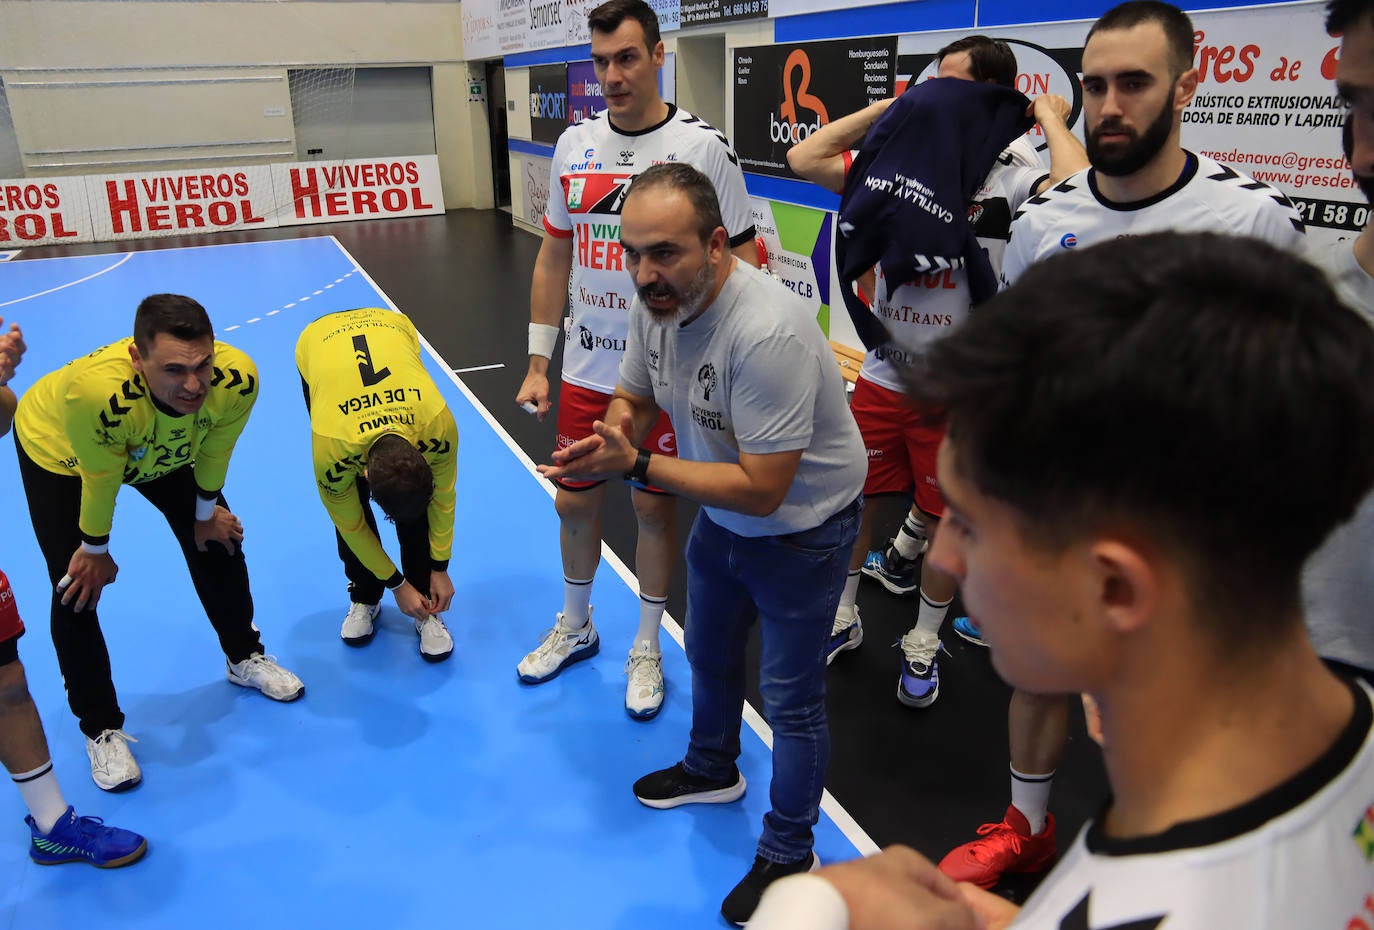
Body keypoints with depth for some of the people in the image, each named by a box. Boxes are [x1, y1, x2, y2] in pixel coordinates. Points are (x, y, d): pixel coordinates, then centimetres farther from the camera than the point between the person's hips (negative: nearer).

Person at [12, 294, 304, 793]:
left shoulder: (237, 378, -37)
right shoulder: (96, 391, -48)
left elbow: (213, 450, -15)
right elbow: (100, 478, -29)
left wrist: (206, 513, 1)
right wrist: (95, 550, -12)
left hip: (164, 450, 4)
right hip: (57, 451, -3)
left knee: (217, 542, 7)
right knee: (78, 589, -6)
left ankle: (245, 658, 35)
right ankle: (102, 729, 15)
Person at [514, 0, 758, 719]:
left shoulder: (703, 146, -10)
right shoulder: (574, 144, 4)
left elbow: (740, 262, -7)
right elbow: (553, 257, 10)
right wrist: (537, 361, 7)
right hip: (586, 370, 4)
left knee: (655, 506, 8)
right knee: (574, 501, 14)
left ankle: (646, 647, 30)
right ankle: (574, 627, 39)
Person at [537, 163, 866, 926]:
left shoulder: (768, 332, -38)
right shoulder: (655, 302, -13)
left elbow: (761, 490, -36)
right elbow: (633, 399, 1)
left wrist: (635, 465, -36)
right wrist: (604, 442, -23)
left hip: (800, 528, -8)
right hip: (722, 517, 8)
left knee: (790, 698, 7)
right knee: (709, 655, 27)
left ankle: (788, 854, 31)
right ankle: (712, 770, 55)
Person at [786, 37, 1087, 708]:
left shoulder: (1015, 182, -12)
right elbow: (804, 158, 0)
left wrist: (1051, 118, -17)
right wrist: (890, 106, 1)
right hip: (882, 377, 4)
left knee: (943, 523, 11)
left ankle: (922, 646, 34)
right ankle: (841, 619, 37)